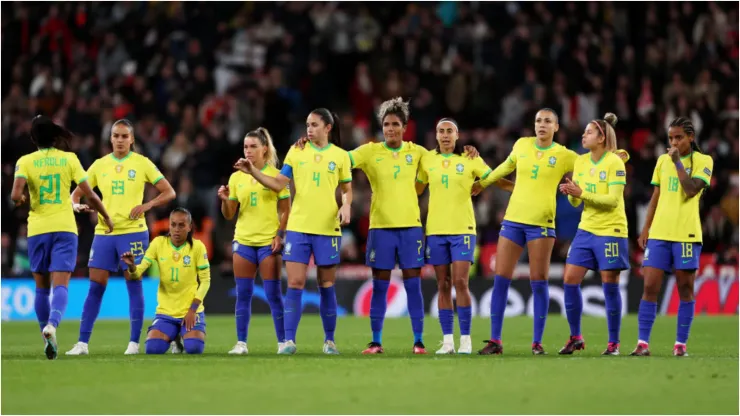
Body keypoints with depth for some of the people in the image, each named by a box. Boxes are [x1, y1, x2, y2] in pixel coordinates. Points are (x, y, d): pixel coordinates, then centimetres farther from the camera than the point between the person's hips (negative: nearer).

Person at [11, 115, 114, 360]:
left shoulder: (25, 161, 0)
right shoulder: (69, 159, 2)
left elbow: (16, 195, -13)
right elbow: (90, 195, 0)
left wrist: (20, 201, 11)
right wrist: (106, 217, 15)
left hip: (38, 229, 1)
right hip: (65, 229, -1)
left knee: (42, 287, 14)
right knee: (60, 286, -8)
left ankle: (47, 338, 13)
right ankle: (52, 324, -34)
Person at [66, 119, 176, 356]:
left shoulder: (142, 163, 1)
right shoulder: (100, 165, 8)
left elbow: (169, 193, 2)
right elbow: (76, 194, 13)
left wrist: (147, 206, -14)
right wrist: (77, 205, -10)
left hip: (133, 231, -3)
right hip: (104, 232, 3)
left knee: (134, 284, -2)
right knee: (95, 286, 0)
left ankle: (134, 342, 2)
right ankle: (82, 342, 2)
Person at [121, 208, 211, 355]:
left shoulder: (197, 246, -7)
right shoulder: (158, 243, -3)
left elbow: (205, 280, -4)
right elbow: (138, 273, -6)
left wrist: (193, 310, -11)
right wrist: (131, 266, -31)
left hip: (191, 310, -2)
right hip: (165, 311, 2)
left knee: (194, 348, -26)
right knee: (153, 348, -21)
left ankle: (185, 335, 14)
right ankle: (173, 336, 16)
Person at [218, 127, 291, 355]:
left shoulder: (276, 175, -2)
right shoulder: (236, 177, 7)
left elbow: (286, 210, -1)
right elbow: (229, 215, 8)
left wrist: (280, 234, -13)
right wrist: (225, 199, -11)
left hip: (269, 241, -3)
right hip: (243, 241, 3)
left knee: (273, 294, -4)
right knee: (243, 294, 2)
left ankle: (283, 342, 2)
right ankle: (241, 343, 6)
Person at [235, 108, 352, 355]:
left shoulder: (340, 156, 3)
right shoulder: (296, 152, 5)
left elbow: (347, 189, 11)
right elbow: (278, 184, 4)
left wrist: (346, 206, -9)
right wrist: (253, 172, -8)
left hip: (327, 228, 0)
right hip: (298, 226, 1)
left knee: (326, 286, 6)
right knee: (294, 284, -6)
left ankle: (329, 340, 17)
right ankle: (289, 340, -7)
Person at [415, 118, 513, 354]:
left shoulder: (470, 159, 0)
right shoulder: (427, 160, 7)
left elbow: (497, 181, 1)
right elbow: (415, 190, 20)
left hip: (462, 229, -2)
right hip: (436, 230, 2)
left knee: (460, 282, -11)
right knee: (443, 286, 3)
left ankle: (465, 340, -5)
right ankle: (447, 341, 6)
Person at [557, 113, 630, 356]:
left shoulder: (614, 162, -11)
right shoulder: (581, 162, 7)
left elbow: (613, 200, -19)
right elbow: (577, 203, 10)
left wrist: (581, 193, -24)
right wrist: (570, 194, -12)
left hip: (610, 231, -6)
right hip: (586, 229, 6)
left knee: (610, 285, -3)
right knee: (570, 280, -1)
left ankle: (614, 343, 5)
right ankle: (575, 337, 12)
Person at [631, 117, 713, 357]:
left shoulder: (703, 161, 0)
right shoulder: (662, 160, 13)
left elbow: (691, 189, -15)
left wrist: (677, 161, -13)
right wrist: (646, 228, 13)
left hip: (686, 234, -3)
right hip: (658, 234, 4)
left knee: (685, 288, 1)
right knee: (650, 287, -4)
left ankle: (681, 344, 7)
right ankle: (643, 343, -3)